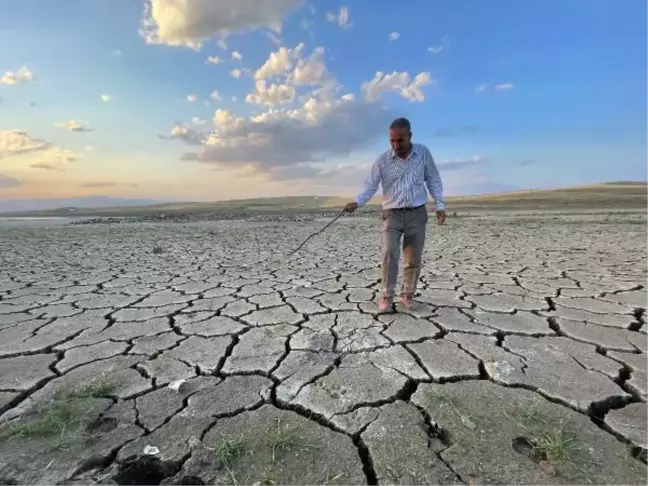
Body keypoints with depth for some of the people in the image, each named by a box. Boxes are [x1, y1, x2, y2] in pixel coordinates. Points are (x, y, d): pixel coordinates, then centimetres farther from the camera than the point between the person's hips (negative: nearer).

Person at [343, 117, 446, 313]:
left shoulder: (423, 152, 1)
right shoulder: (382, 160, -4)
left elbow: (433, 180, 9)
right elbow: (371, 186, -5)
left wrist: (440, 205, 2)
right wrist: (357, 202, -22)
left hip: (417, 214, 2)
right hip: (392, 214, -1)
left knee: (414, 259, 5)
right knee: (389, 253, -16)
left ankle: (408, 295, 20)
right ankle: (387, 297, -4)